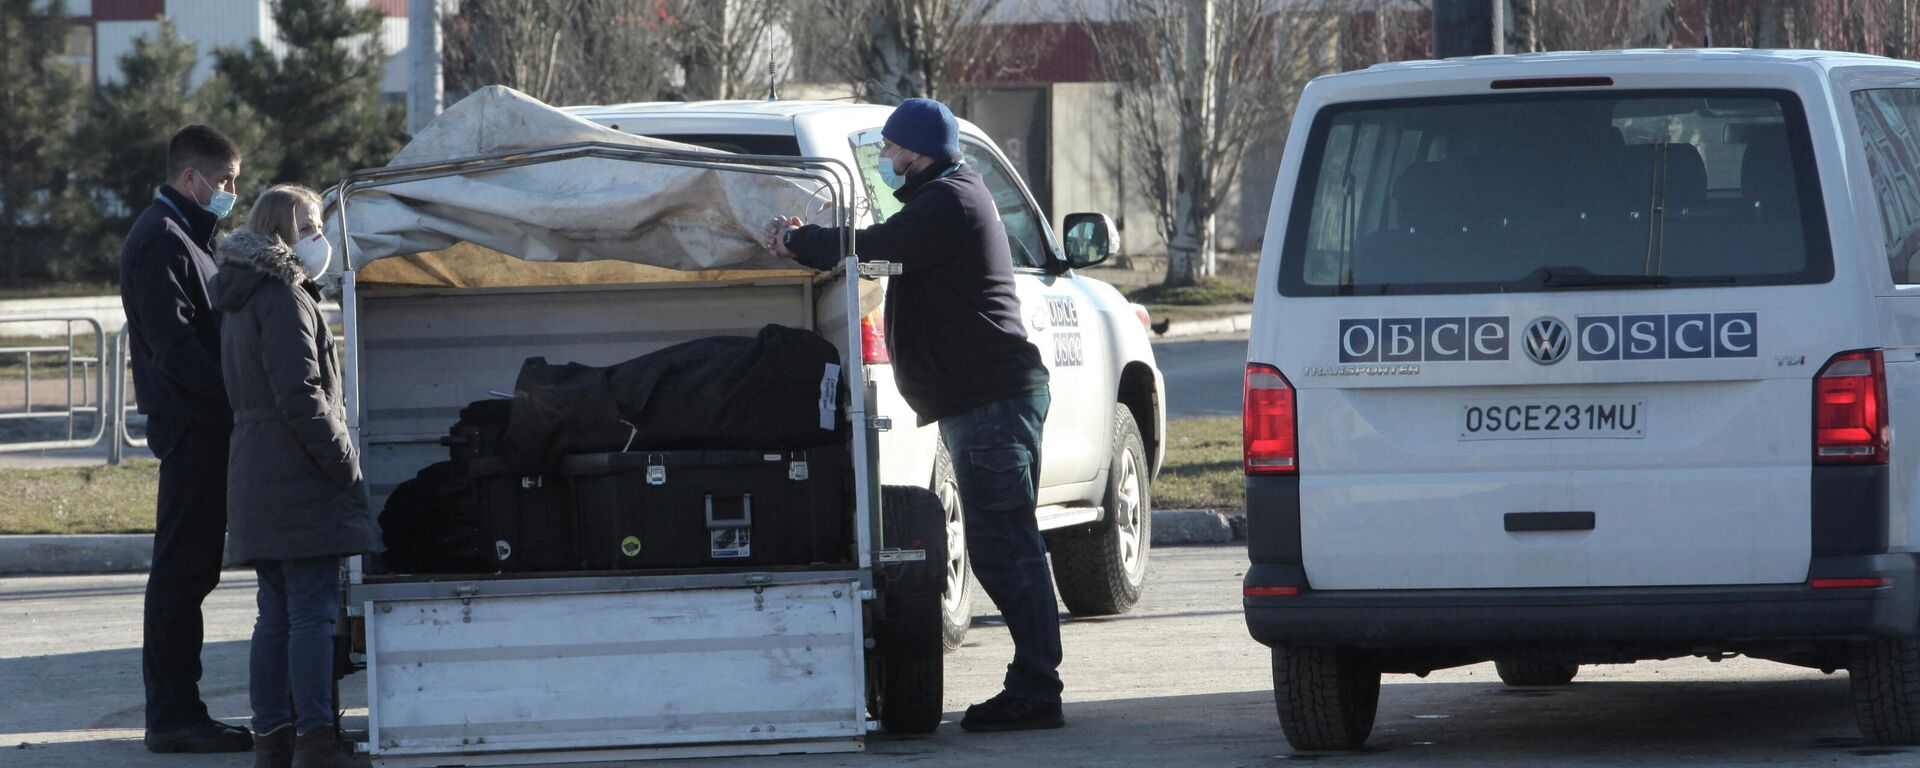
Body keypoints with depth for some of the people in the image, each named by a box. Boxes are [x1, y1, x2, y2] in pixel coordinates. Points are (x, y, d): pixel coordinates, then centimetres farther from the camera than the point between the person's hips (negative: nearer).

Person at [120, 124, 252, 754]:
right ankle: (172, 717, -6)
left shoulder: (184, 238, 21)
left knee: (189, 571, 12)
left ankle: (177, 711, 15)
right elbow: (173, 346, -21)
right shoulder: (161, 241, -12)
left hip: (201, 429, 10)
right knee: (182, 570, -8)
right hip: (191, 429, -10)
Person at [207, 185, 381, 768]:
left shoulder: (242, 299, 19)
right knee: (314, 611, -11)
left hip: (257, 479, 10)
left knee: (277, 612, 11)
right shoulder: (284, 297, -12)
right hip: (301, 480, -10)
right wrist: (345, 462, -14)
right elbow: (300, 393, -19)